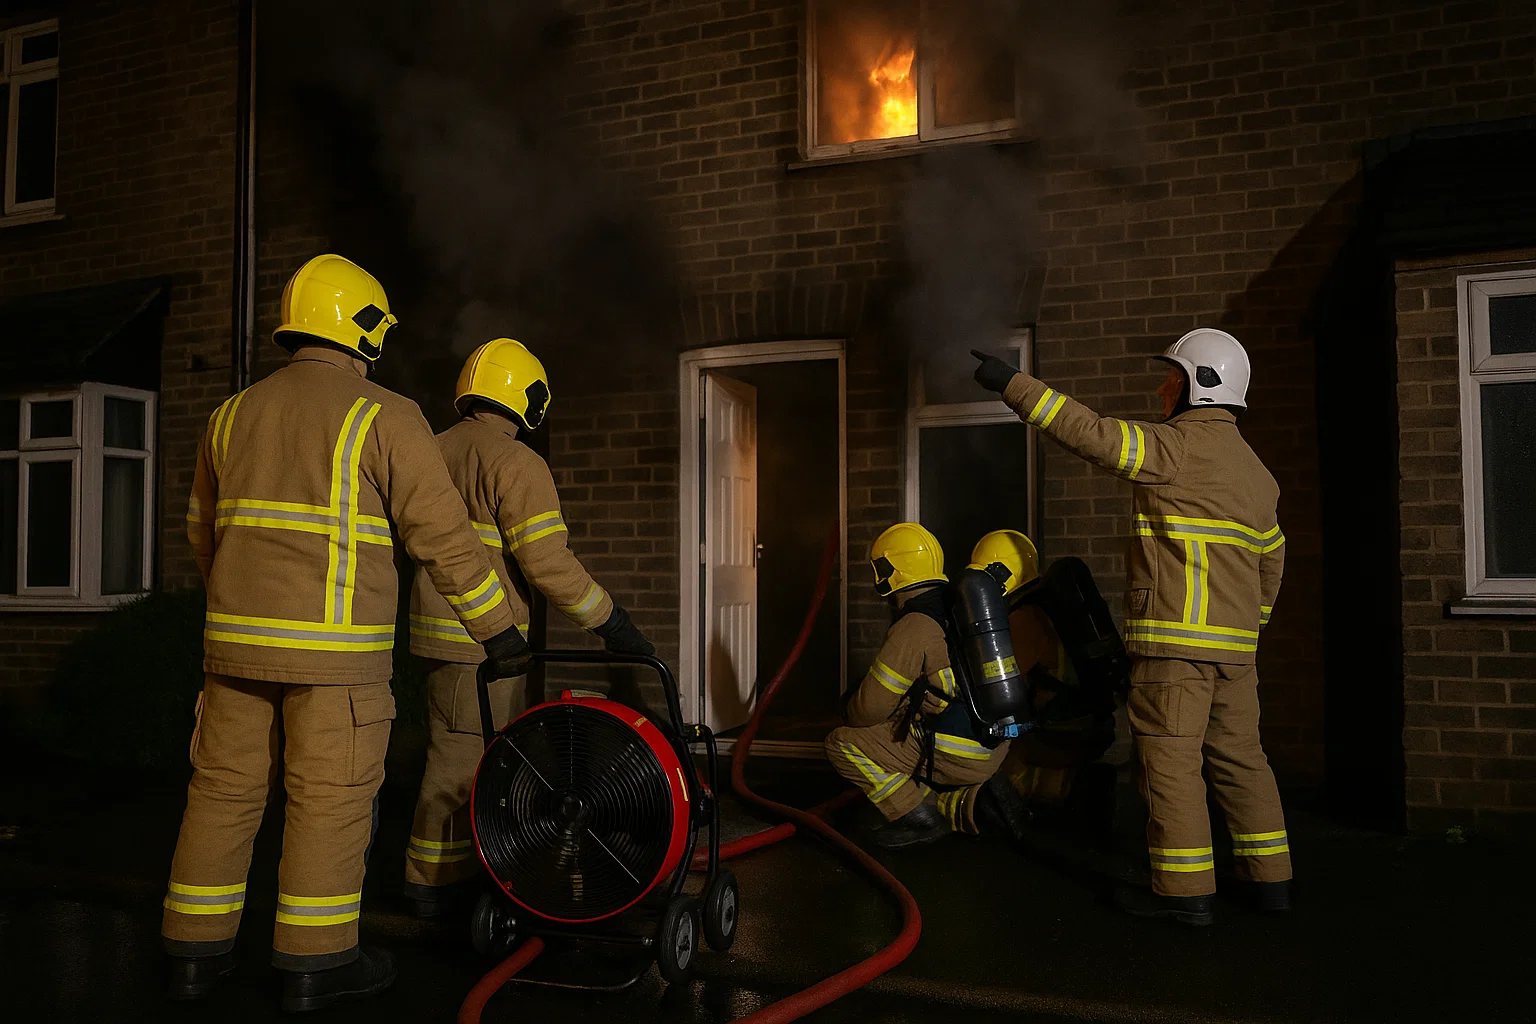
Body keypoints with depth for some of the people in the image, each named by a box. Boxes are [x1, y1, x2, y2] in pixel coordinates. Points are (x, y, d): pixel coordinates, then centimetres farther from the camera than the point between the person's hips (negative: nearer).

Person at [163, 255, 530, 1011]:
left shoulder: (235, 415, 11)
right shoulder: (383, 418, -7)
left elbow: (204, 530, 21)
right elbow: (443, 537, -10)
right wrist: (498, 629, -2)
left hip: (239, 638, 6)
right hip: (335, 648, -6)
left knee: (225, 790, 13)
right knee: (330, 800, 3)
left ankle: (196, 951, 21)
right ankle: (314, 963, 11)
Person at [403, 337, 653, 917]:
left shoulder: (434, 452, 12)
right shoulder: (516, 463, -15)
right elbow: (548, 563, -21)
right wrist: (611, 622, -14)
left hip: (438, 627, 9)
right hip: (481, 638, -9)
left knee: (489, 751, 19)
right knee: (462, 759, 0)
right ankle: (434, 884, 10)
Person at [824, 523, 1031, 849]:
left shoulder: (914, 627, -16)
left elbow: (870, 708, -13)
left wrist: (852, 711, 10)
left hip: (955, 755, -9)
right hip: (993, 752, 9)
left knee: (841, 743, -2)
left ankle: (921, 816, -3)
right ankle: (970, 804, 6)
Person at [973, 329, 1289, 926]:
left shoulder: (1179, 446, -9)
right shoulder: (1252, 468, 19)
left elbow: (1090, 433, -18)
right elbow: (1271, 559, 25)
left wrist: (1014, 383, -15)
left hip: (1175, 638, -9)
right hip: (1233, 643, 9)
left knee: (1170, 760, -3)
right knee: (1237, 756, 15)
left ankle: (1185, 892, 0)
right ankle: (1269, 878, 21)